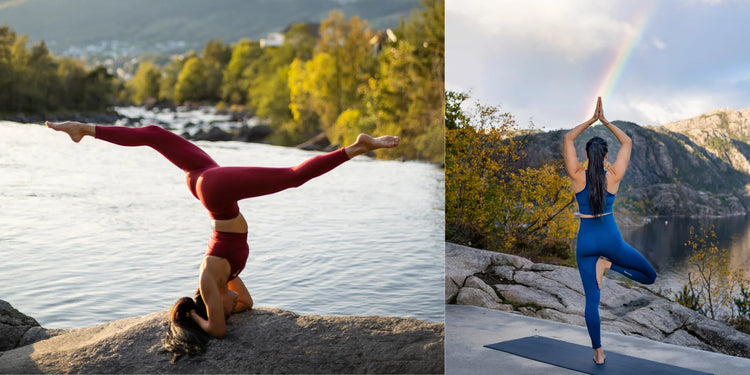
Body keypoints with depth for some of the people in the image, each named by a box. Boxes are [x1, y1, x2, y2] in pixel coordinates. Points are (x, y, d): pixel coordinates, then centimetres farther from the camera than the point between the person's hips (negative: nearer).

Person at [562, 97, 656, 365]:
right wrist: (605, 121, 8)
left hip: (585, 241, 1)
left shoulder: (577, 176, -8)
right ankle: (608, 264, -9)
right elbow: (627, 142, 6)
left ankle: (598, 352, 5)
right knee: (649, 276, 17)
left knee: (592, 300, 5)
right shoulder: (614, 176, -7)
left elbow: (567, 139, 3)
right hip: (610, 239, -1)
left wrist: (591, 120, 5)